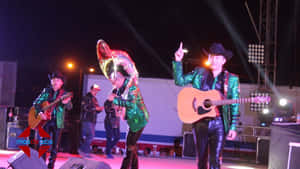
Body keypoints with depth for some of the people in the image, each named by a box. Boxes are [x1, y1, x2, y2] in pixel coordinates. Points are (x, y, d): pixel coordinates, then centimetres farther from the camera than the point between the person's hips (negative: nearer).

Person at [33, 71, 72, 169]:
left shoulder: (64, 94, 2)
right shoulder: (46, 91, 5)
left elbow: (70, 107, -12)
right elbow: (36, 103, 4)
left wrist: (66, 103, -36)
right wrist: (40, 112, -14)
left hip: (58, 122, -1)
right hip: (45, 120, 1)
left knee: (54, 146, 3)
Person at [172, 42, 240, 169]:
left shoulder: (232, 79, 4)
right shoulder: (199, 73, 9)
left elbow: (234, 106, 2)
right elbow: (180, 81, 4)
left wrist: (233, 127, -5)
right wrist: (178, 61, -8)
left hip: (219, 122, -2)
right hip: (200, 122, 2)